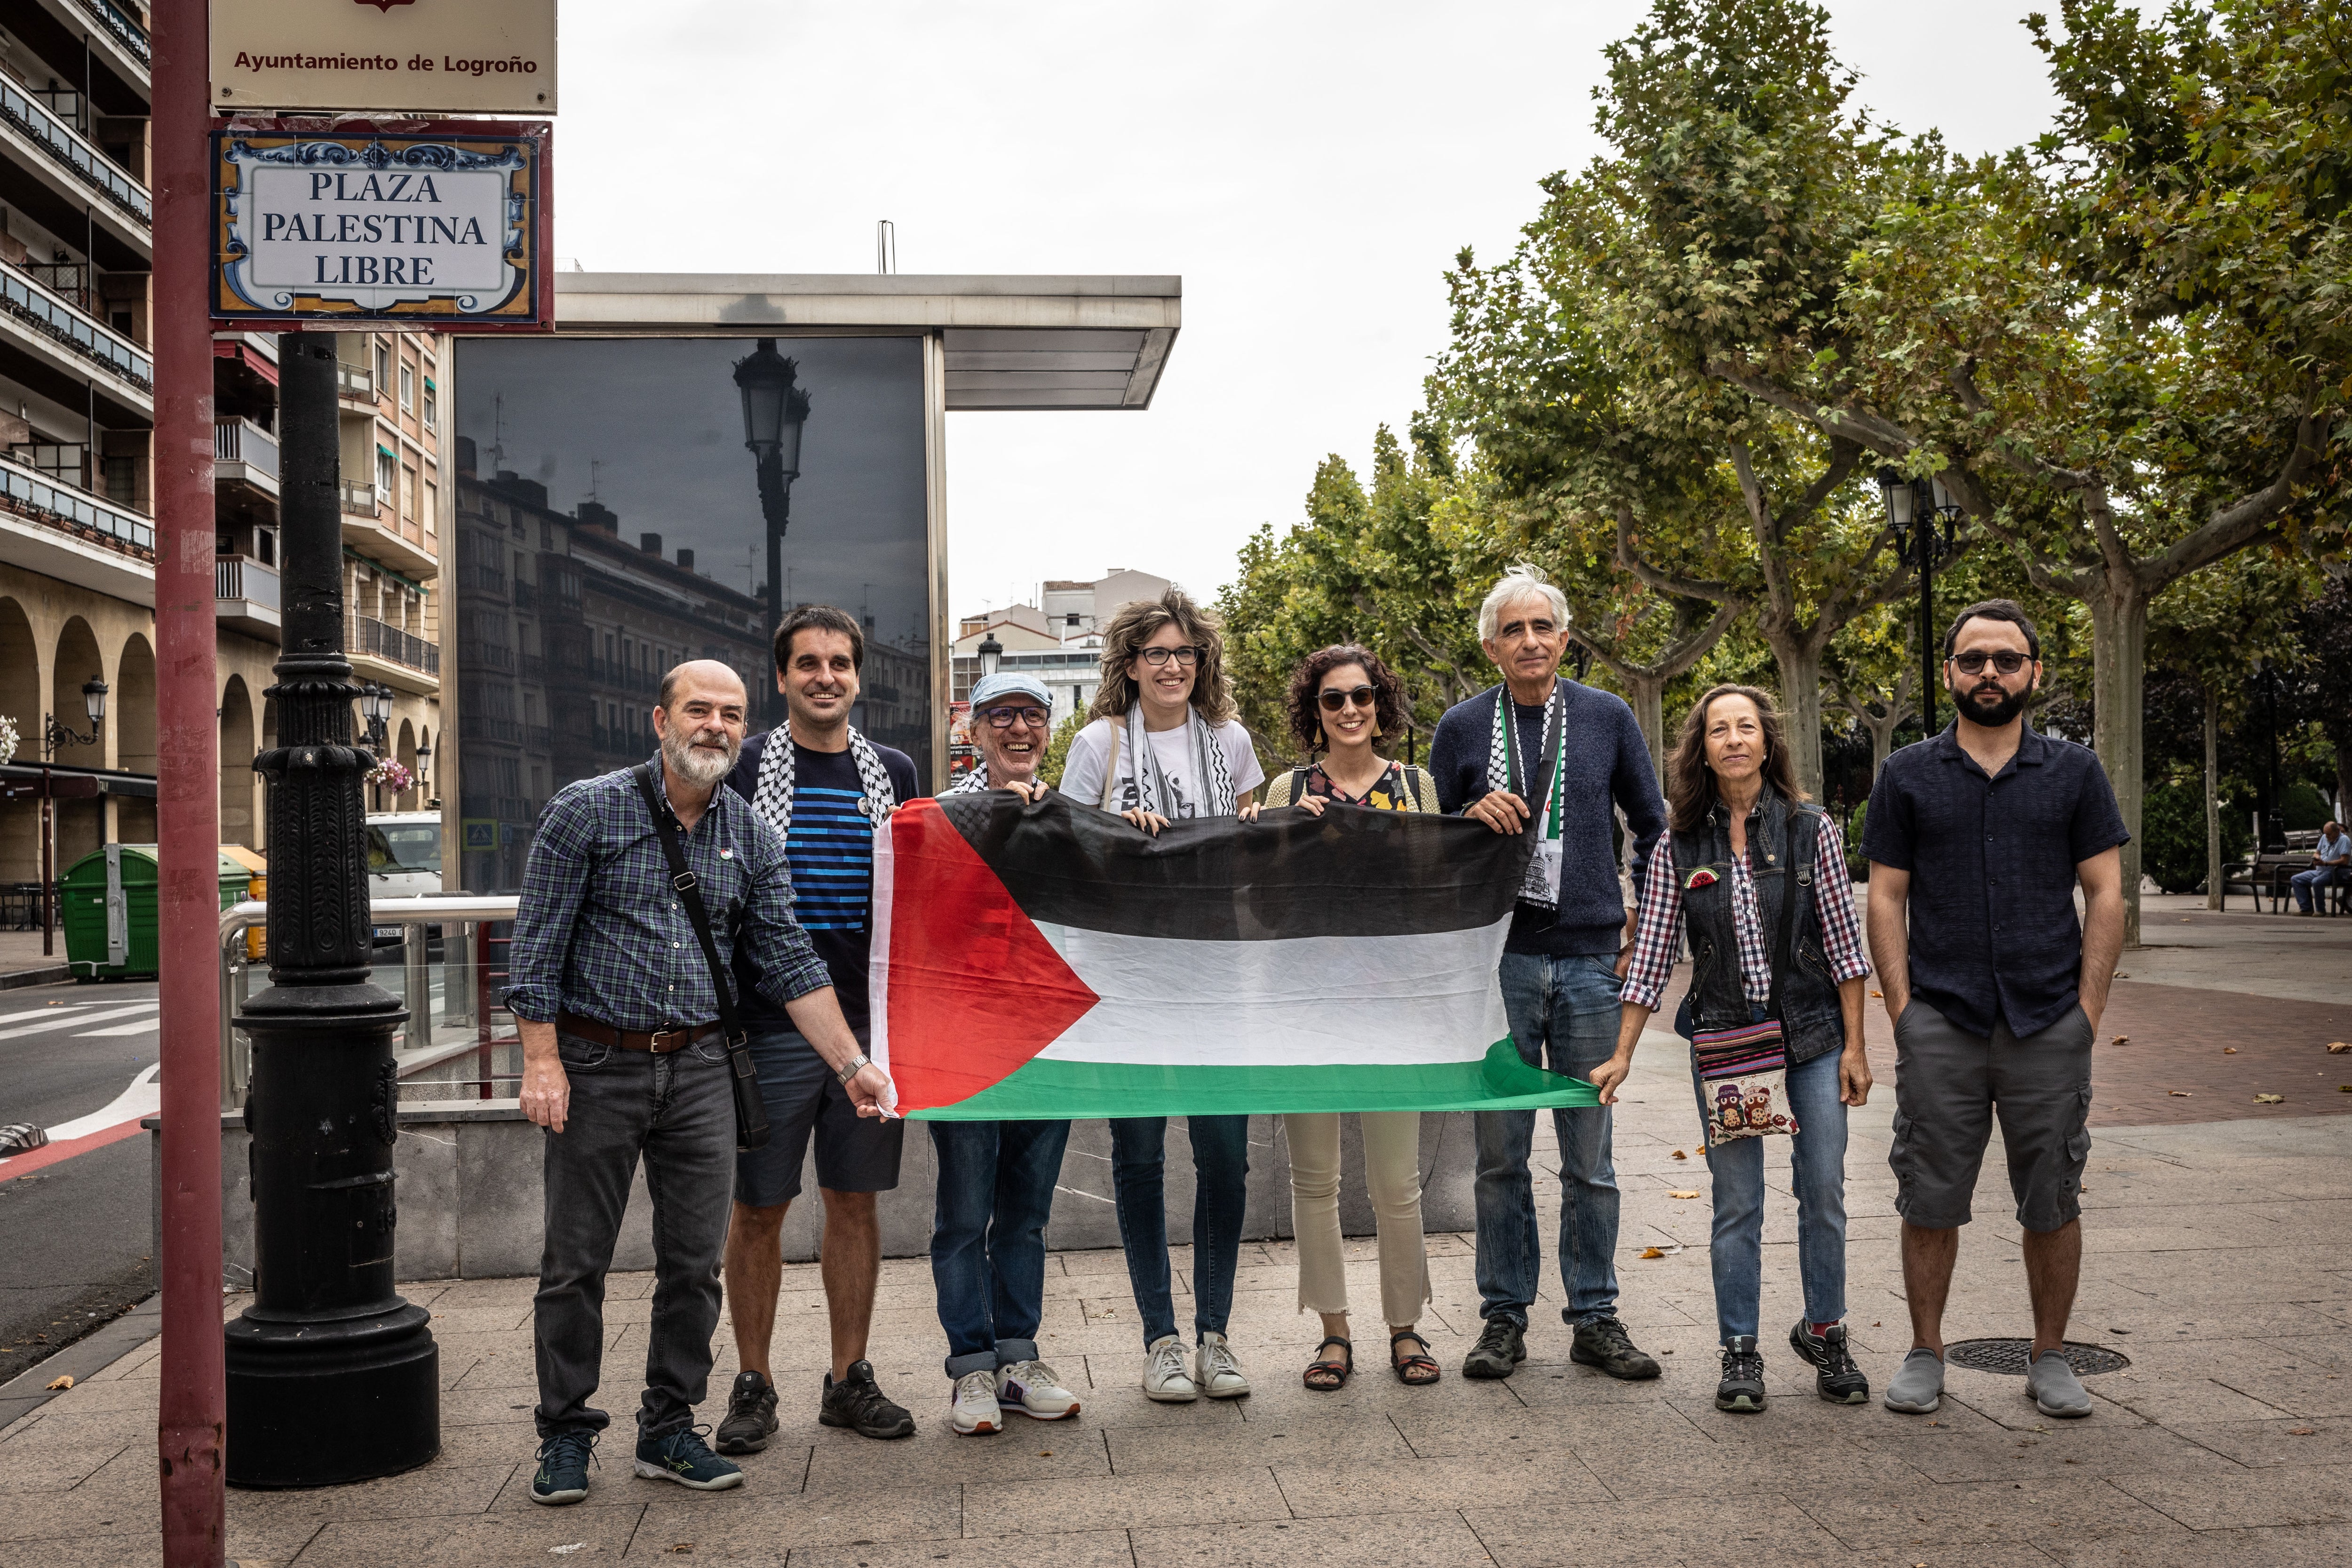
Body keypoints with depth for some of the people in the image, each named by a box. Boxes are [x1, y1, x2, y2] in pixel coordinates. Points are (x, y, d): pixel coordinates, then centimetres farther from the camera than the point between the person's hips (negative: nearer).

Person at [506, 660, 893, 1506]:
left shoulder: (752, 837, 6)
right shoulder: (586, 811, -4)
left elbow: (789, 961, 5)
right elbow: (537, 944, -6)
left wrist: (850, 1063, -1)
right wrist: (542, 1059, -12)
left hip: (699, 1066, 3)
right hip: (596, 1064, -3)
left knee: (694, 1261, 6)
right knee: (576, 1261, 4)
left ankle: (670, 1429, 20)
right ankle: (565, 1436, 19)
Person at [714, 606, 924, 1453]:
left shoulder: (894, 773, 9)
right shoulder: (741, 770, 0)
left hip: (870, 1022, 3)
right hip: (771, 1024, -3)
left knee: (855, 1201, 9)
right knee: (758, 1209, 3)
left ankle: (849, 1378, 20)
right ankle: (753, 1385, 16)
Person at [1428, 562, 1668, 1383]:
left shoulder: (1606, 717, 6)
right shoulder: (1463, 727, 4)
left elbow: (1651, 825, 15)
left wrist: (1644, 923, 10)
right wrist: (1474, 815, -10)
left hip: (1590, 962, 1)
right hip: (1498, 960, 0)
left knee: (1590, 1155, 6)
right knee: (1500, 1152, 4)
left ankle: (1595, 1317, 17)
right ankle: (1504, 1316, 15)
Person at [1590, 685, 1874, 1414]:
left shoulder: (1812, 830, -1)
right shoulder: (1679, 847, 0)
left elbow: (1844, 943, 1)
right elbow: (1651, 957, 3)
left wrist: (1854, 1046, -2)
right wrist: (1621, 1057, 1)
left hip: (1811, 1033, 0)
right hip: (1723, 1037, 0)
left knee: (1824, 1188, 4)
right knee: (1737, 1200, 1)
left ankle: (1825, 1331, 23)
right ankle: (1740, 1351, 13)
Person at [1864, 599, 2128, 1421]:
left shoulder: (2074, 772, 7)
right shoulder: (1908, 776, 6)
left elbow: (2105, 894, 5)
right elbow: (1885, 898, 5)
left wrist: (2088, 1009, -3)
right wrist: (1902, 1009, -4)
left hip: (2050, 1027, 1)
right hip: (1940, 1026, 0)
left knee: (2053, 1204, 7)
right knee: (1930, 1200, 4)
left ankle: (2050, 1359, 21)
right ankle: (1925, 1354, 18)